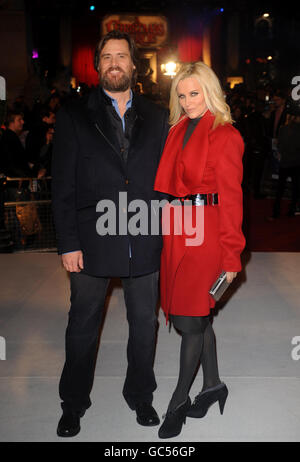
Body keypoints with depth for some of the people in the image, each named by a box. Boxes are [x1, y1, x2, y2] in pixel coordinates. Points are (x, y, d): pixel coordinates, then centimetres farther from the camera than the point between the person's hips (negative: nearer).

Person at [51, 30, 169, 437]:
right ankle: (73, 404, 32)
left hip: (145, 243, 2)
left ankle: (140, 396, 36)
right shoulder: (74, 115, 1)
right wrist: (68, 243, -8)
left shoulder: (156, 117, 8)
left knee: (144, 323, 14)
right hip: (92, 242, -1)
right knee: (82, 326, 12)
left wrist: (165, 233, -1)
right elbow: (63, 185, -3)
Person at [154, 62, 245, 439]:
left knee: (190, 318, -1)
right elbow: (168, 183, 12)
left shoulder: (225, 136, -6)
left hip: (205, 233, -6)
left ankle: (180, 400, 16)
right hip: (175, 230, 6)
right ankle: (213, 385, 32)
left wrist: (231, 255, -8)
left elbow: (231, 199, -8)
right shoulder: (178, 131, 13)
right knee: (198, 316, 14)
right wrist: (166, 221, 1)